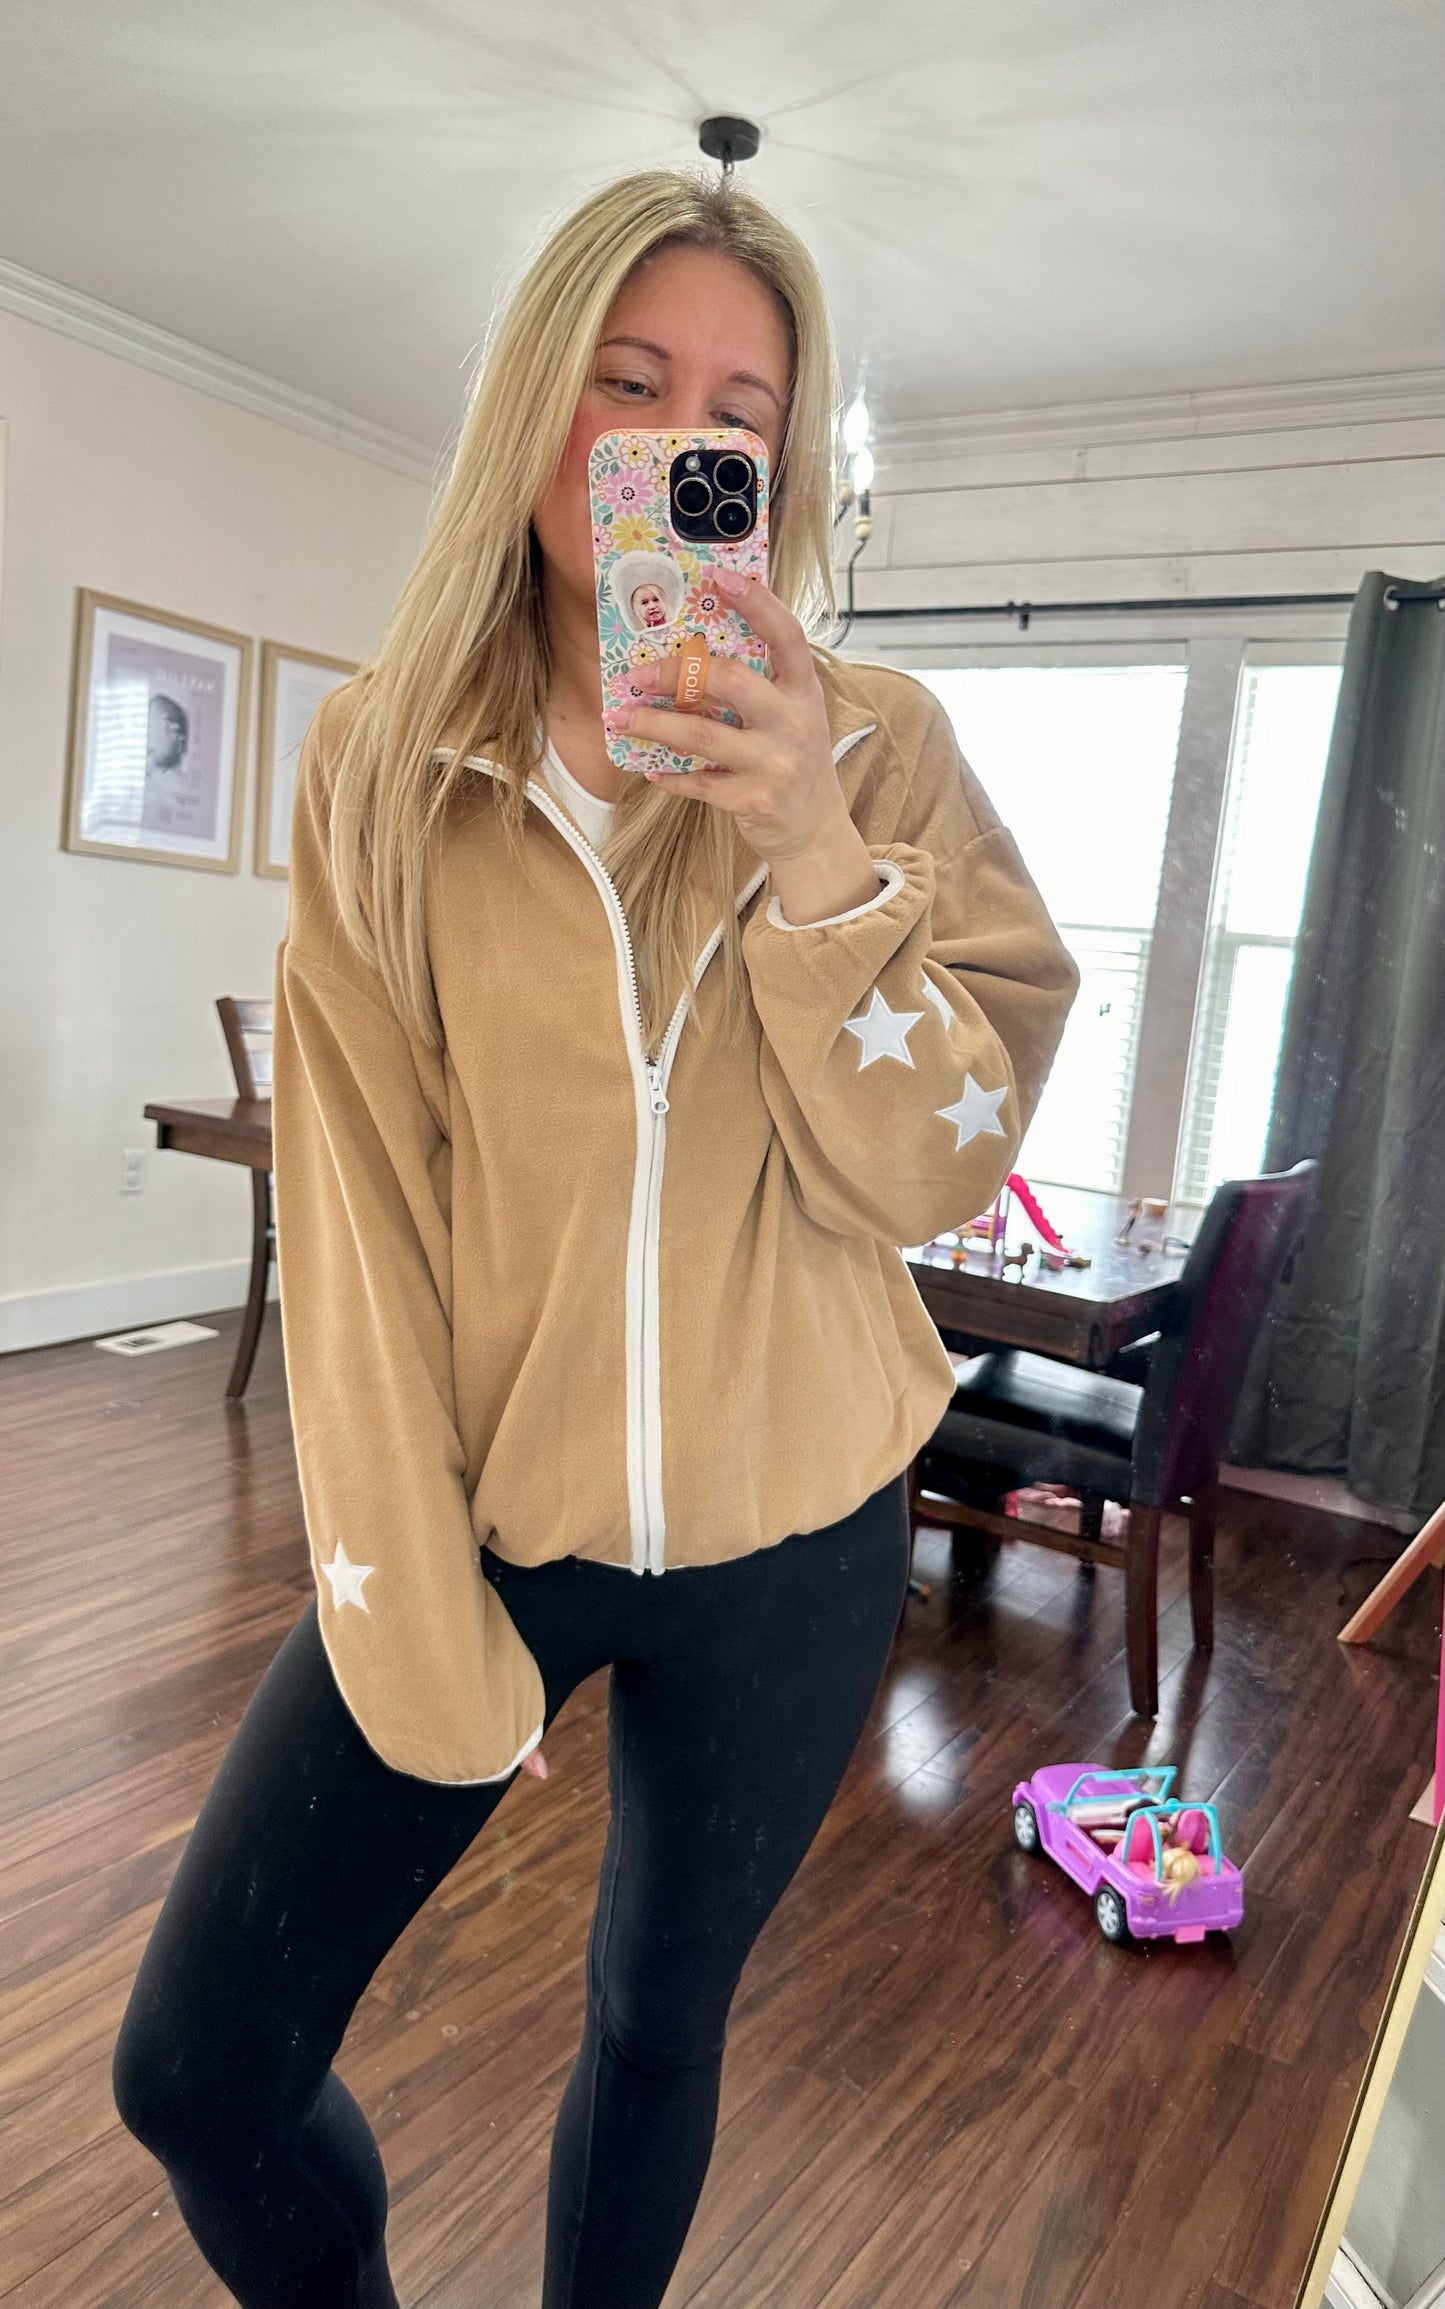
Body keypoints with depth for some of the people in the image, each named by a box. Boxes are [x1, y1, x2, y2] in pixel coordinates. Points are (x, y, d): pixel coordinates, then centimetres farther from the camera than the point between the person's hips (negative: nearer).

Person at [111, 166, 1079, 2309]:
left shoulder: (880, 745, -6)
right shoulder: (383, 761, -4)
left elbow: (929, 1175, -10)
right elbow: (356, 1212, -7)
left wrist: (812, 850, -25)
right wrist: (420, 1625, -10)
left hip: (785, 1541, 0)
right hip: (479, 1516, 1)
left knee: (659, 2027, 19)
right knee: (195, 2073, 6)